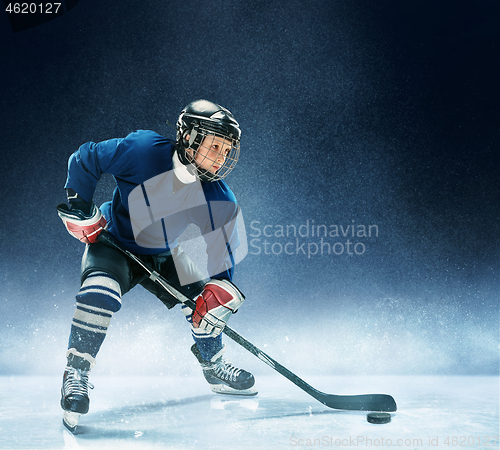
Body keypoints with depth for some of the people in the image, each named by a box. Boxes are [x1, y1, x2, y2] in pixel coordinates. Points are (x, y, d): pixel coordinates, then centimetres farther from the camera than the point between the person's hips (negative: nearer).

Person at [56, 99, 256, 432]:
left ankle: (215, 369, 22)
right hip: (112, 245, -3)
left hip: (163, 256, 4)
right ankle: (76, 374, -11)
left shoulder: (220, 201, -20)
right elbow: (84, 159, -14)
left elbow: (224, 251, -13)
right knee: (100, 295, -31)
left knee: (208, 302, -5)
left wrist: (220, 290, -27)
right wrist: (78, 207, -14)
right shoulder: (143, 150, -28)